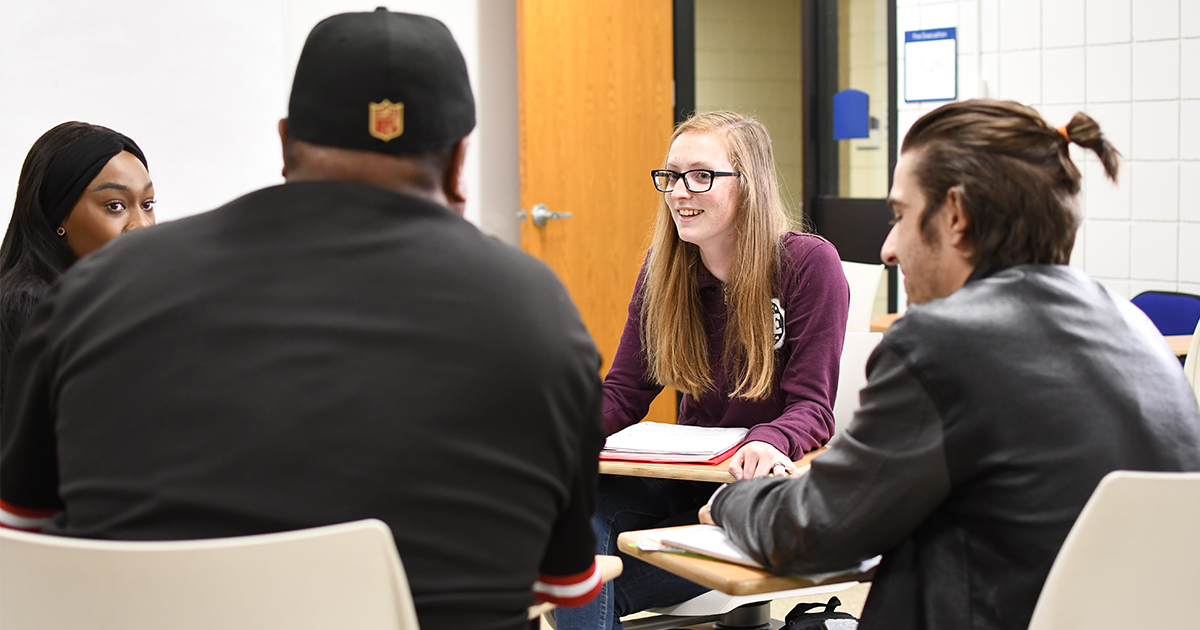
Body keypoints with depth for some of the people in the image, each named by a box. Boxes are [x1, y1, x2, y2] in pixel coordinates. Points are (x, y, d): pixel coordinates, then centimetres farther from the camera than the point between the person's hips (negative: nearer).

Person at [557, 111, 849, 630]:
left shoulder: (809, 264, -13)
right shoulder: (663, 270, 3)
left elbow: (812, 407, -15)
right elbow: (623, 392, 2)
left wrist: (768, 443, -38)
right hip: (687, 477, 5)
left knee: (606, 584, -25)